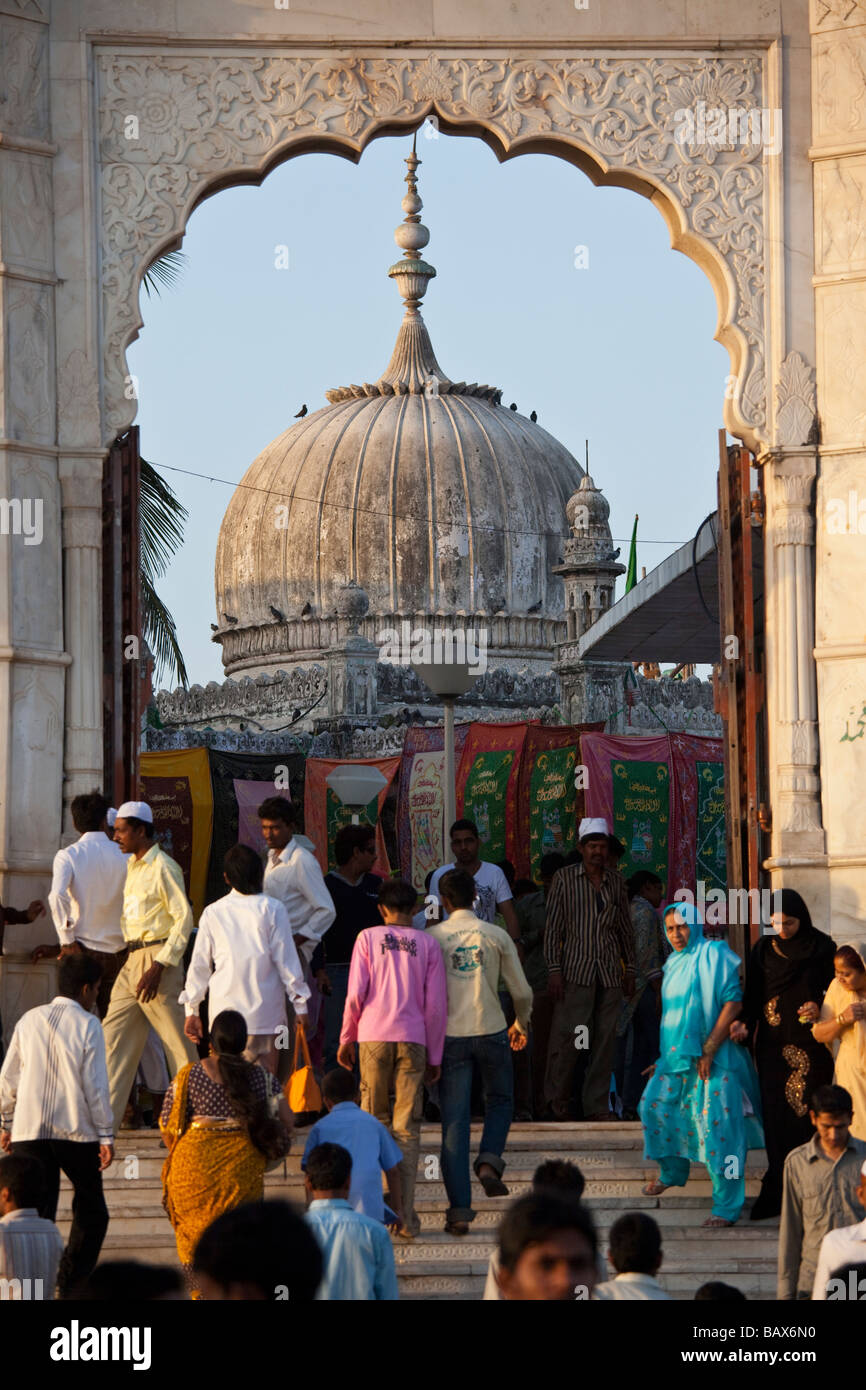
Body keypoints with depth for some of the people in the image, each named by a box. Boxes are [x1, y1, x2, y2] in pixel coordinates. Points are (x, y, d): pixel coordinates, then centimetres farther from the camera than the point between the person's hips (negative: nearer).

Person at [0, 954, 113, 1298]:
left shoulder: (29, 1020, 8)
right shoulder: (87, 1025, -4)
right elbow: (96, 1084, -7)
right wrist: (106, 1135, -3)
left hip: (29, 1131, 3)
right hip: (77, 1131, -3)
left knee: (37, 1214, 2)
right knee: (91, 1212, 12)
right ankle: (70, 1285, 6)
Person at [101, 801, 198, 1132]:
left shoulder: (163, 868, -10)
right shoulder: (132, 866, 16)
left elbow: (184, 918, -15)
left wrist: (159, 967, -20)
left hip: (156, 958, -9)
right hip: (131, 961, 9)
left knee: (177, 1042, -3)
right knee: (113, 1037, 5)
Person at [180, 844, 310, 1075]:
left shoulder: (212, 913, 4)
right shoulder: (272, 909, -2)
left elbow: (199, 966, 10)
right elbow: (287, 961, -1)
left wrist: (192, 1011, 18)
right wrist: (300, 1006, 7)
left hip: (224, 1011, 2)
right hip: (265, 1011, -2)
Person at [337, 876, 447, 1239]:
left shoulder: (368, 938, 5)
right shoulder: (428, 944, 7)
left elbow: (356, 994, 0)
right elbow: (436, 1004, 6)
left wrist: (346, 1038, 12)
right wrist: (434, 1056, 13)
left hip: (374, 1036, 0)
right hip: (413, 1039, 0)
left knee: (375, 1120, 9)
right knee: (407, 1127, 1)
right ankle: (406, 1217, -4)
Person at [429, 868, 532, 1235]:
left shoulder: (433, 937, -1)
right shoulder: (496, 936, 2)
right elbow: (522, 991, 8)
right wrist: (521, 1024, 27)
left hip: (450, 1035, 0)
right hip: (491, 1032, 0)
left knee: (454, 1122, 2)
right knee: (500, 1101, 24)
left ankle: (459, 1209, -3)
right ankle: (489, 1161, -3)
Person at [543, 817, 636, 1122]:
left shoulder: (616, 881, 12)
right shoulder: (565, 879, 1)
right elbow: (553, 926, 0)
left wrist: (630, 968, 14)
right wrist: (554, 969, -7)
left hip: (610, 972, 4)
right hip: (576, 970, -4)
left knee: (605, 1038, 3)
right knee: (567, 1037, -8)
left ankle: (597, 1106, 9)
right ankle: (557, 1104, 2)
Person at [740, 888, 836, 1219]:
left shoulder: (821, 947, -1)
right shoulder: (763, 949, 7)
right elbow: (753, 995, 6)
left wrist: (819, 1009, -17)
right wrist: (746, 1025, -9)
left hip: (809, 1041, -2)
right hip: (773, 1043, 2)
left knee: (807, 1113, -5)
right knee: (775, 1114, -1)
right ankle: (777, 1193, 2)